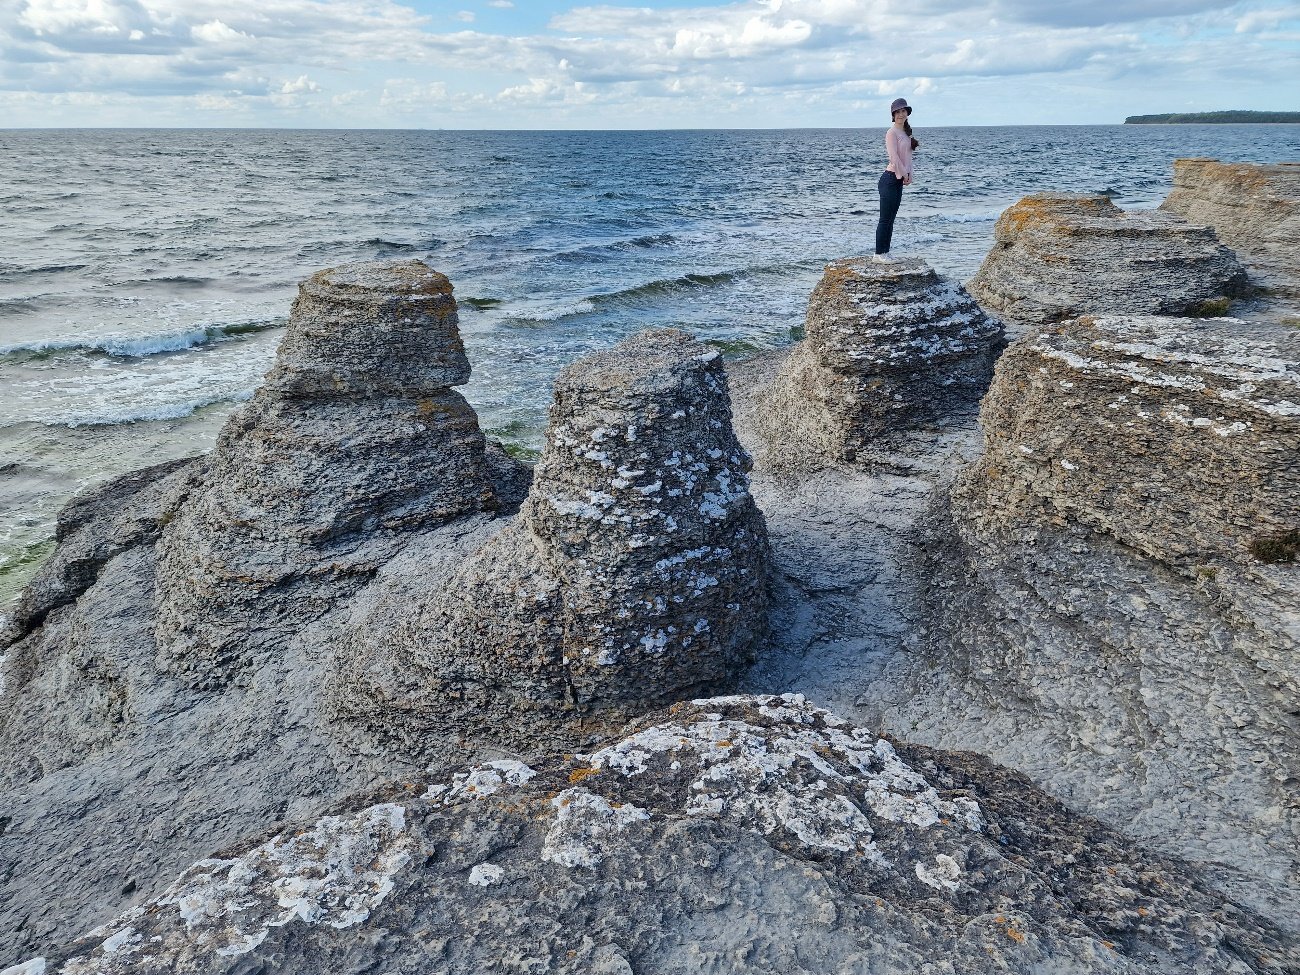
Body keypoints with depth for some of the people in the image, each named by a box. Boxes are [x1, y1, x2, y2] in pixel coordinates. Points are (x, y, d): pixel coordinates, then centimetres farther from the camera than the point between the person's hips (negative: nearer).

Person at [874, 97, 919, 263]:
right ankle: (879, 254, -2)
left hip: (900, 179, 9)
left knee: (890, 218, 9)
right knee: (885, 219, -6)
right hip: (890, 178, -9)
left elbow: (908, 156, 18)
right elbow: (894, 156, -16)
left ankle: (884, 253, 13)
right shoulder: (892, 132, -10)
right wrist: (904, 174, -9)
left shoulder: (905, 132, 17)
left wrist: (908, 175, 6)